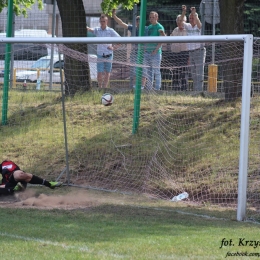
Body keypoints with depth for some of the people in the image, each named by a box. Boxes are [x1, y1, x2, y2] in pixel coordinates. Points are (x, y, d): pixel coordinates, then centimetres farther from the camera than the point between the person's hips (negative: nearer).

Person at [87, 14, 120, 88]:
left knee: (107, 73, 5)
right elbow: (91, 30, -21)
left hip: (108, 55, 0)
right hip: (100, 55, 0)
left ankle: (105, 88, 15)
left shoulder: (110, 31, -1)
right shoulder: (97, 30, 1)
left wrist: (114, 47, -8)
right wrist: (87, 28, -44)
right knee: (99, 74, -5)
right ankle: (100, 88, 10)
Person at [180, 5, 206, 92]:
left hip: (199, 51, -5)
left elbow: (197, 22, -25)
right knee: (193, 74, 8)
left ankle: (199, 90, -14)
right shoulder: (188, 26, 9)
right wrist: (184, 11, -20)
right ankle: (195, 91, 11)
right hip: (191, 52, 5)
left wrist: (194, 13, -32)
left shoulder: (199, 27, -3)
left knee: (199, 74, -10)